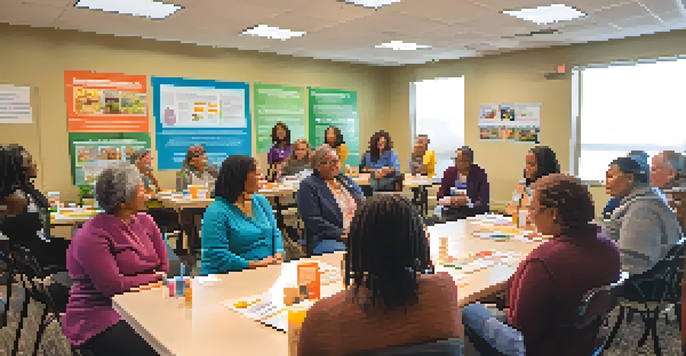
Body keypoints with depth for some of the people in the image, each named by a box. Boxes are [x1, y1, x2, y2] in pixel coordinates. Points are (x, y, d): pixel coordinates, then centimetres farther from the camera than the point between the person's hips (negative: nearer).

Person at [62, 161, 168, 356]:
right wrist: (154, 277, -8)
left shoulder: (145, 221, 8)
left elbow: (164, 267, 7)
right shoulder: (92, 237, -14)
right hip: (99, 319, -6)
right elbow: (113, 285, -20)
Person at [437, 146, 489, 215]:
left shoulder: (480, 173, -2)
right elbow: (440, 197, 2)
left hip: (475, 211, 0)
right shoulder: (449, 172, 5)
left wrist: (466, 200, -20)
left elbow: (484, 199, -7)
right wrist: (450, 200, -18)